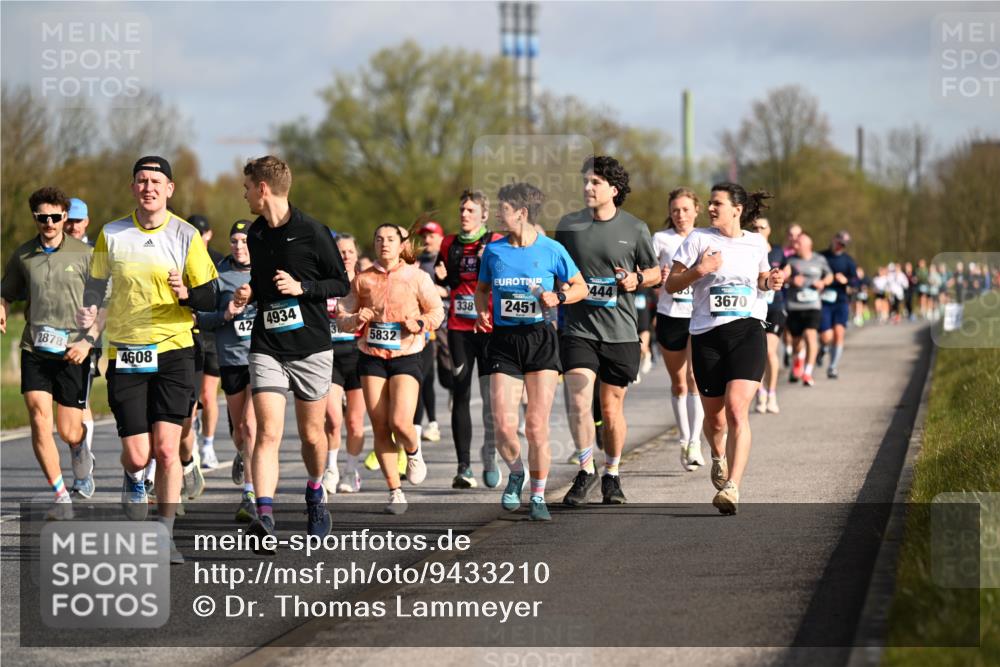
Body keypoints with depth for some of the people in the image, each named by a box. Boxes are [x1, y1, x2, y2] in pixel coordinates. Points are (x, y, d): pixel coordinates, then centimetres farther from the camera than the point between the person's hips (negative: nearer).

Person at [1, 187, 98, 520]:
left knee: (69, 431, 1)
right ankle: (61, 497, -8)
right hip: (35, 349, 2)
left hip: (73, 352, -2)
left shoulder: (84, 255, -1)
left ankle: (82, 452, 40)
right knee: (38, 416, -15)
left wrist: (87, 340, -10)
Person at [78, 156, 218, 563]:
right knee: (137, 455, -4)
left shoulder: (186, 236, 0)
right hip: (124, 354, 1)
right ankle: (133, 476, 33)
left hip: (173, 351, -1)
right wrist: (89, 310, -1)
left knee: (166, 449, -11)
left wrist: (187, 294, -18)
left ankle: (164, 536, -1)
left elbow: (209, 298, 2)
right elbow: (97, 281, 18)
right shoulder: (111, 235, 4)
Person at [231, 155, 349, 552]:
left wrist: (301, 288, -16)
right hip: (267, 347, 3)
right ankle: (264, 518, -25)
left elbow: (342, 283, -3)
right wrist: (248, 294, 4)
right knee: (268, 432, -13)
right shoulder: (255, 235, 9)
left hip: (311, 346, -3)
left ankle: (315, 493, 40)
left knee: (311, 434, 10)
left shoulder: (311, 231, -8)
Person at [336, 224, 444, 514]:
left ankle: (414, 453, 21)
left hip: (407, 356, -2)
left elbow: (437, 311, 6)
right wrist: (356, 319, -13)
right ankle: (395, 493, 9)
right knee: (380, 428, -1)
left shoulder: (417, 277, 0)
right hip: (371, 358, 2)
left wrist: (420, 324, -14)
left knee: (400, 423, -17)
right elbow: (342, 317, 9)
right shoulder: (362, 279, 5)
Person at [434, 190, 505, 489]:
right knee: (460, 396, -1)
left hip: (490, 327, -3)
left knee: (491, 396, -6)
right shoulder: (449, 244, 11)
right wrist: (441, 277, 1)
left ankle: (490, 458, 9)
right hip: (459, 328, 3)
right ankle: (463, 466, 1)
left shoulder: (497, 244, 0)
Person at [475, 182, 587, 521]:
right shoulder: (493, 250, 5)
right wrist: (482, 311, 1)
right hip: (503, 341, 2)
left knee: (537, 426, -4)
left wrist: (559, 296, -10)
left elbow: (581, 287, 9)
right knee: (504, 425, -9)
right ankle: (515, 473, 21)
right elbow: (482, 289, 21)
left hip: (540, 339, -2)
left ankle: (538, 496, 11)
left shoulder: (552, 250, -2)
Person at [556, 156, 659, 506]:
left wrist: (638, 278, -9)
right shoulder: (568, 225, 4)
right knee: (578, 402, -16)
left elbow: (655, 272, 11)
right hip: (578, 329, 0)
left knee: (612, 409, 8)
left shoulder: (635, 229, 1)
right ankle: (586, 470, 2)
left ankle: (611, 475, 26)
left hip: (620, 331, 0)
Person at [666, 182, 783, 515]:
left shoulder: (756, 243, 9)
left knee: (736, 409, -18)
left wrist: (771, 282, 4)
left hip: (748, 331, 0)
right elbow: (671, 284, 2)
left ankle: (732, 488, -23)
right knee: (714, 416, 9)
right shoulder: (698, 239, 3)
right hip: (707, 334, 0)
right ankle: (719, 456, 45)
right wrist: (699, 270, -14)